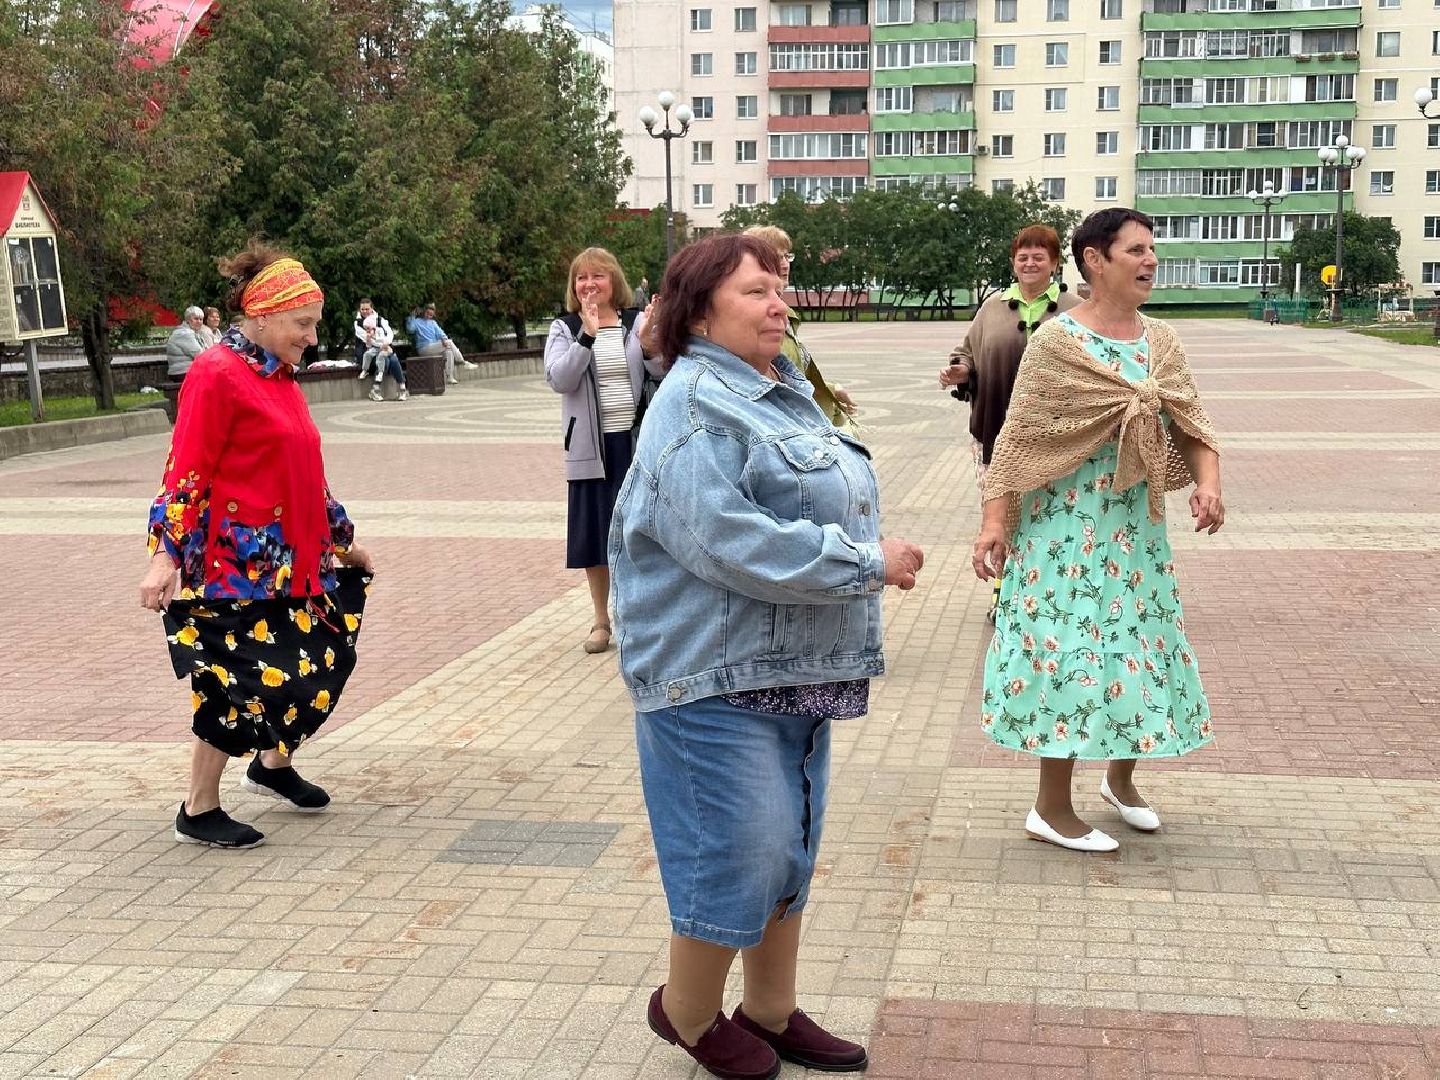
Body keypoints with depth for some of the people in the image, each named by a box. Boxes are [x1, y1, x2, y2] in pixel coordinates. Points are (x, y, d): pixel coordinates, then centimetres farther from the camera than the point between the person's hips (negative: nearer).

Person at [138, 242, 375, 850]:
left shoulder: (279, 376, 14)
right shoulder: (217, 374, -13)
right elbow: (186, 473, -16)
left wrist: (341, 537, 27)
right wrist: (166, 555, -23)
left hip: (292, 561, 9)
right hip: (236, 566, -9)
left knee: (317, 666, 14)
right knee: (240, 681, -5)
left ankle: (273, 766, 38)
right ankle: (198, 812, 11)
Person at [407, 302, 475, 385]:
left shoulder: (433, 323, 25)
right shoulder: (417, 321, 9)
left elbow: (439, 332, 8)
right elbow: (410, 329, -12)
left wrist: (444, 338, -12)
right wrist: (412, 317, -17)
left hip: (435, 348, 6)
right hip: (423, 349, -6)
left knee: (449, 351, -25)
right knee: (449, 343, -21)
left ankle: (449, 377, -25)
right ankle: (463, 362, -13)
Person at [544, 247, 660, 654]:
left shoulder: (637, 323, 3)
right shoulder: (565, 329, 3)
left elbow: (665, 370, -6)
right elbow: (559, 379, -12)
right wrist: (587, 335, -23)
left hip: (636, 440, 0)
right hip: (591, 445, 0)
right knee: (595, 533, 7)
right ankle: (602, 620, 21)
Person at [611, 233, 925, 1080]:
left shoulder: (785, 392, 14)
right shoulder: (697, 407, -16)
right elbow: (727, 540, -27)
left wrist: (870, 554, 8)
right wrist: (866, 563, -21)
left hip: (796, 670, 9)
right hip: (718, 675, -9)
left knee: (790, 849, 16)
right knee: (740, 853, -2)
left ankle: (771, 1012, 31)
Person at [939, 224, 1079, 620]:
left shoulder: (1072, 311, 4)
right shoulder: (994, 306, 10)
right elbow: (969, 354, 15)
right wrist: (959, 371, -5)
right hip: (996, 429, 2)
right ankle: (1003, 591, 20)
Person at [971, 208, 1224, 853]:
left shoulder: (1161, 341, 7)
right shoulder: (1056, 341, -10)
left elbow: (1192, 422, 5)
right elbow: (1018, 437, -11)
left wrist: (1208, 482, -15)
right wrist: (994, 521, -17)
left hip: (1137, 523, 6)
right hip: (1069, 524, -6)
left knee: (1140, 645, 14)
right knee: (1069, 651, -2)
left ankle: (1120, 779, 36)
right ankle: (1051, 809, 11)